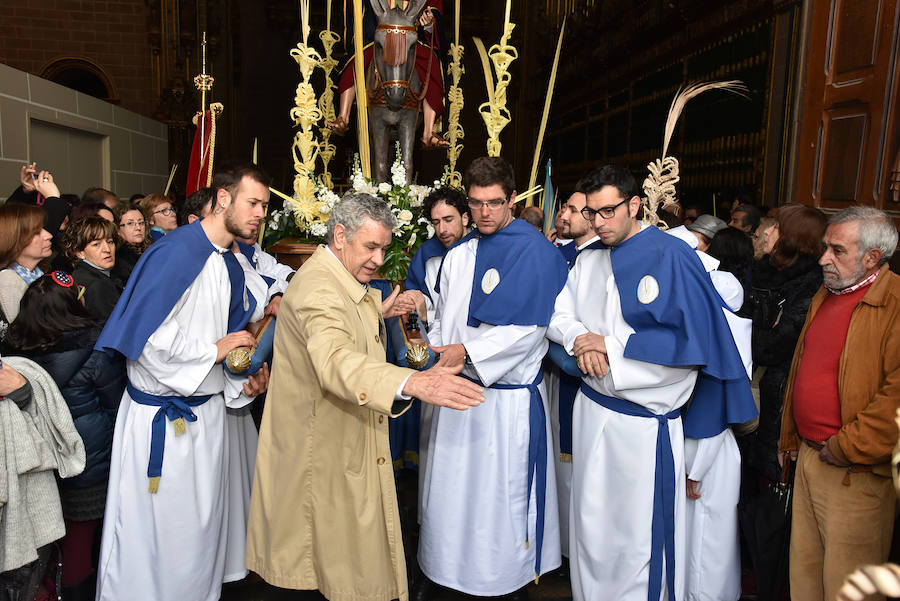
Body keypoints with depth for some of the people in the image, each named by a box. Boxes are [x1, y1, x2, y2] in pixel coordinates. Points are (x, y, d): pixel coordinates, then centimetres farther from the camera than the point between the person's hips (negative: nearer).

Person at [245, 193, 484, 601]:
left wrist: (378, 312, 11)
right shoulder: (317, 288, -24)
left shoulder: (347, 283, 12)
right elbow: (336, 359, -44)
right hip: (322, 456, -10)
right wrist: (413, 383, -58)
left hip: (349, 449, 10)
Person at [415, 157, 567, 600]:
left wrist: (468, 351, -19)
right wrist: (435, 352, 0)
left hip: (508, 395, -6)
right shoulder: (458, 254, 10)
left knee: (502, 493, 7)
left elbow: (528, 328, -18)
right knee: (449, 484, 16)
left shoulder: (536, 252, -10)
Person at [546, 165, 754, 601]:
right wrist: (581, 339, -14)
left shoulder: (672, 257, -11)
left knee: (639, 532, 8)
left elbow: (693, 341, -16)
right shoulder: (588, 260, 8)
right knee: (591, 524, 18)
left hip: (645, 422, -5)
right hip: (591, 410, 6)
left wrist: (611, 344, -17)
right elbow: (559, 315, 9)